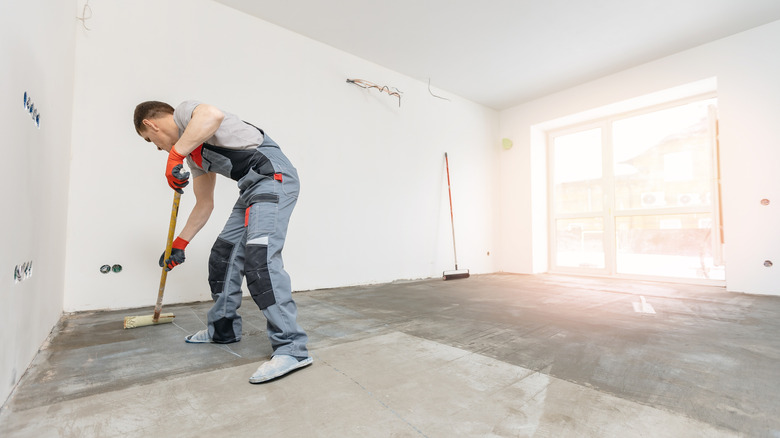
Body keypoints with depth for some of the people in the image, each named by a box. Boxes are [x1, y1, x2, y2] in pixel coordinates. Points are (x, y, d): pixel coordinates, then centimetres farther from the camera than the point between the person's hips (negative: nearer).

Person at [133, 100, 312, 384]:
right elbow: (204, 204, 30)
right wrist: (179, 244, 33)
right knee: (223, 254, 13)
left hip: (274, 176, -10)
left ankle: (291, 349, -19)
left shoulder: (185, 110, 4)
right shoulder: (193, 156, 27)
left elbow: (213, 115, -24)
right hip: (253, 189, 10)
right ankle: (223, 329, 29)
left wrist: (174, 155, -19)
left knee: (259, 256, -22)